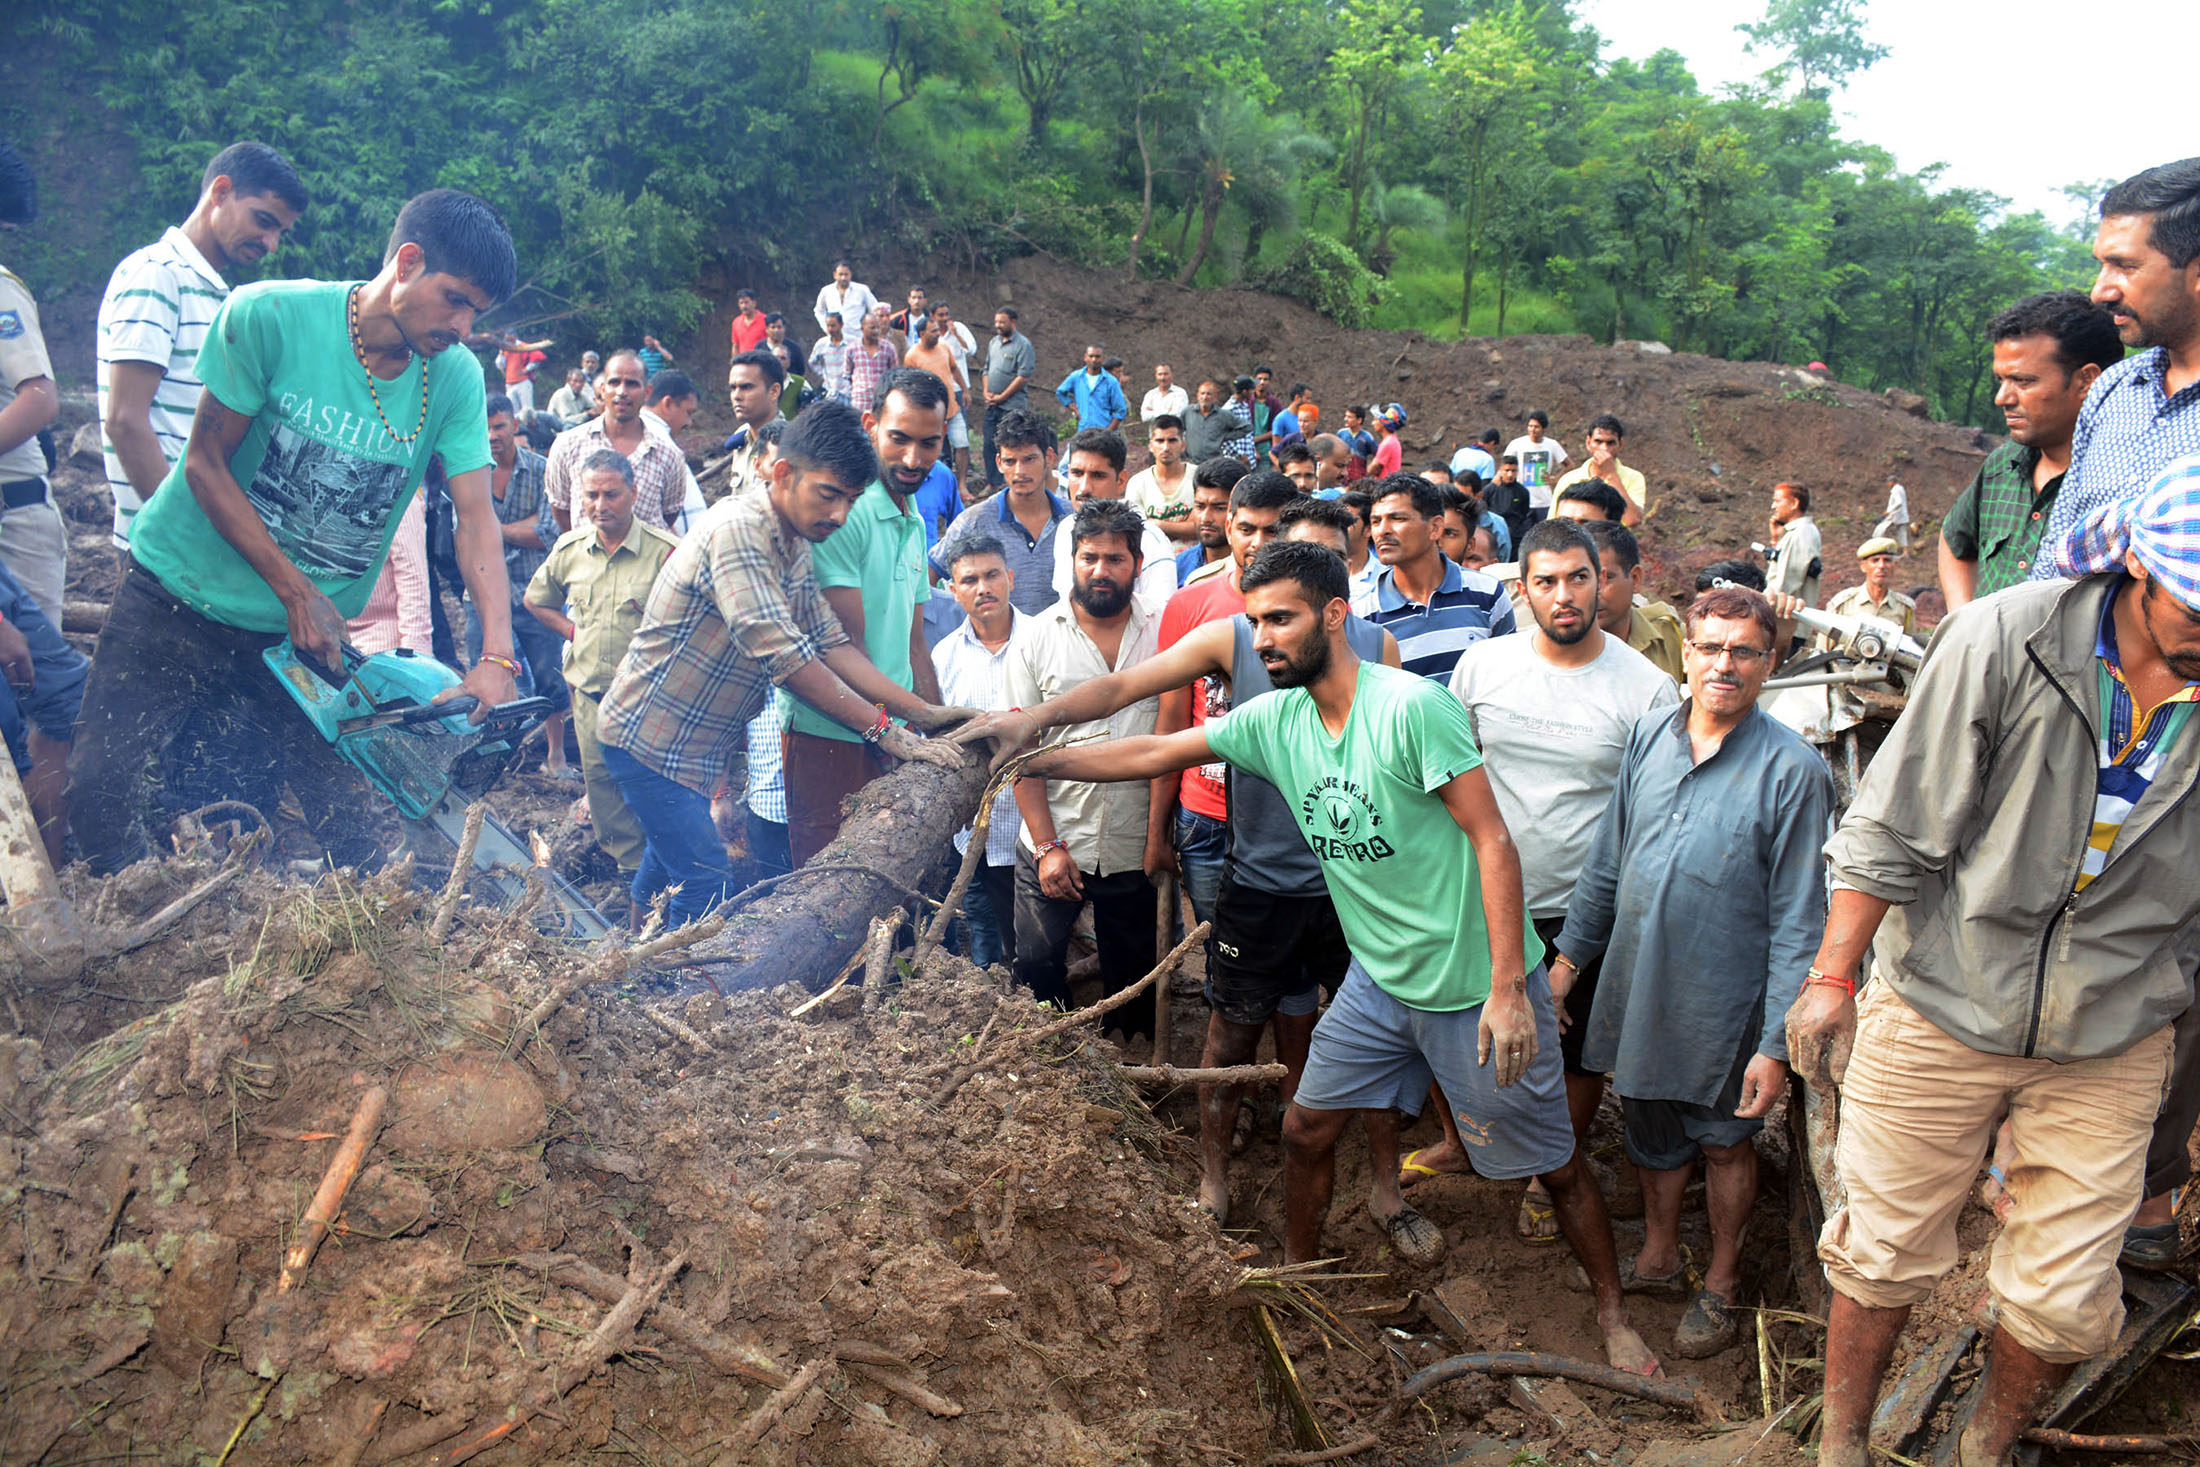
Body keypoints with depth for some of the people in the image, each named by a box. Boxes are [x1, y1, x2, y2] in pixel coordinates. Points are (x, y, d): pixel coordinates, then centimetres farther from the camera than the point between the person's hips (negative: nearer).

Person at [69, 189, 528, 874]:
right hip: (181, 601, -2)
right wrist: (295, 593, -15)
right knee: (102, 792, -7)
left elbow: (477, 518, -13)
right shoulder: (271, 316, -17)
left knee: (341, 819, -1)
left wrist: (496, 657, -26)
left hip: (305, 636, 2)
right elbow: (206, 463, -11)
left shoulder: (456, 379, -9)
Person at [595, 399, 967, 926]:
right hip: (650, 737, -10)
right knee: (705, 881, -11)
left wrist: (922, 712, -9)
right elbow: (783, 656, -31)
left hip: (694, 745, 10)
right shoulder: (738, 530, -25)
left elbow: (831, 643, 1)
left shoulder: (795, 547, 5)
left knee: (666, 864, 21)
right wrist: (883, 729, -29)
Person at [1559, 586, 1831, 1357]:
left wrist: (1777, 1040, -16)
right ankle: (1658, 1256, 42)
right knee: (1650, 1128, 19)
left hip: (1724, 1001, -4)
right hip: (1636, 984, 4)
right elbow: (1608, 855, 10)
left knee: (1723, 1141, 14)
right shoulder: (1649, 734, -1)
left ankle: (1722, 1284, 36)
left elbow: (1798, 917, -14)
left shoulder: (1792, 767, -15)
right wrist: (1571, 951, 13)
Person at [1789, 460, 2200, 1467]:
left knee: (2065, 1300, 11)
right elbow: (1894, 827, -9)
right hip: (1942, 1008, -2)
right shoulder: (2006, 639, -15)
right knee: (1884, 1253, 11)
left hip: (2109, 1040, 3)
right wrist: (1832, 976, -6)